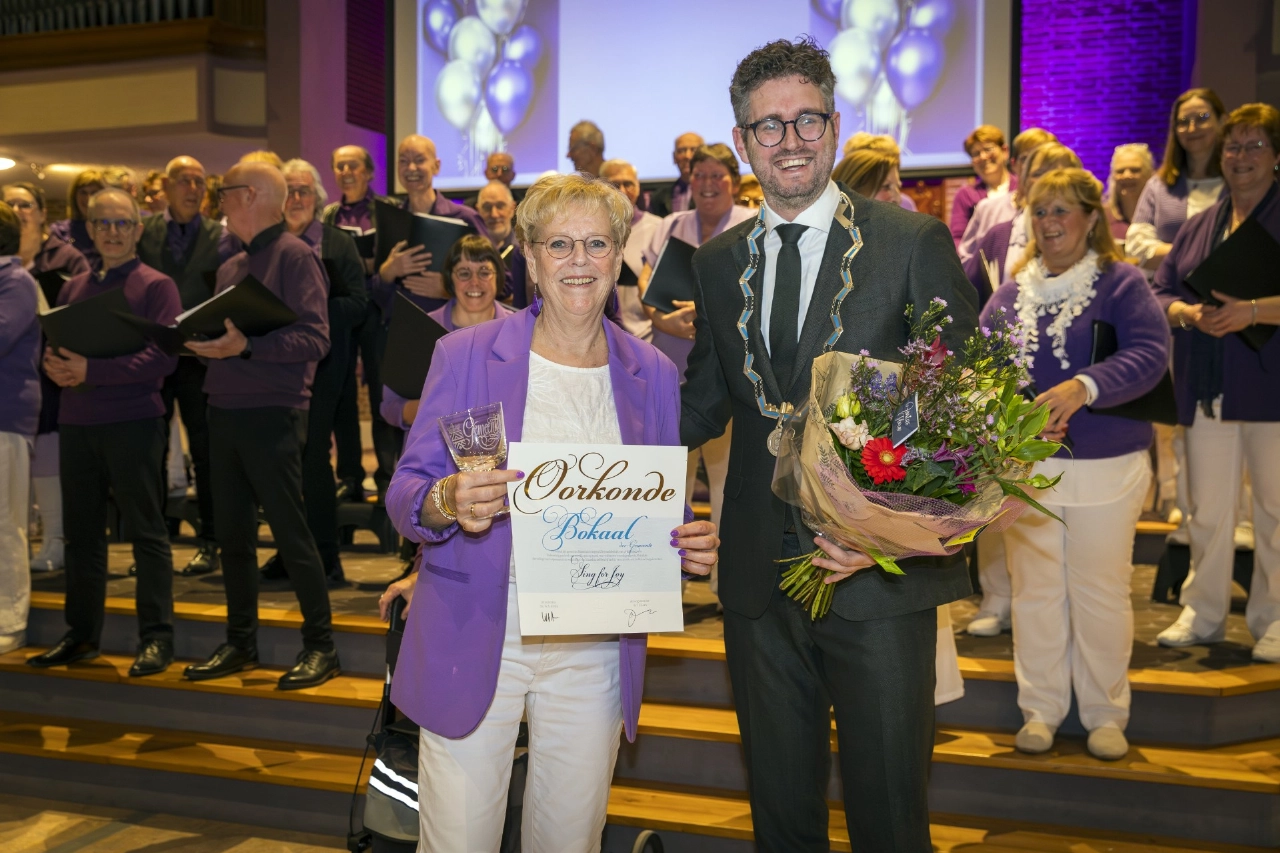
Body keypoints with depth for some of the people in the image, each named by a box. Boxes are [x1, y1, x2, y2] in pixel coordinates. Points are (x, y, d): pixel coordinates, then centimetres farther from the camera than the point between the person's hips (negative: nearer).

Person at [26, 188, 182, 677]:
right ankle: (82, 634, 21)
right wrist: (54, 365, -8)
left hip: (133, 422, -6)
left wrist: (92, 371, -18)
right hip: (76, 423, 6)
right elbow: (51, 344, 17)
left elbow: (164, 356, -12)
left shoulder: (156, 286, -1)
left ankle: (157, 638, 3)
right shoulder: (73, 288, 16)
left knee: (145, 531, -2)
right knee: (82, 532, 11)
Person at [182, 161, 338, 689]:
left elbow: (314, 339, -16)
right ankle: (241, 642, 23)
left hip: (272, 413, -8)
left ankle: (320, 646, 7)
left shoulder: (295, 256, -7)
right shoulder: (231, 268, 16)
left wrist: (246, 346, -26)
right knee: (232, 533, 11)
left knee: (290, 530, -3)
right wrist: (202, 342, 1)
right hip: (224, 409, 8)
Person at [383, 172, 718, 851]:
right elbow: (404, 495, -3)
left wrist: (689, 544, -10)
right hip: (473, 639, -2)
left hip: (594, 649, 3)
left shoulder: (651, 375, 5)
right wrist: (447, 502, -25)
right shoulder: (466, 355, -3)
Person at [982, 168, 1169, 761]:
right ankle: (1040, 710, 23)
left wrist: (1083, 387, -31)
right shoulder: (1010, 293, 8)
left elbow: (1150, 354, -17)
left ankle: (1106, 715, 22)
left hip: (1105, 466, -3)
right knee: (1035, 590, 9)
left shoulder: (1121, 283, -4)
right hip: (1024, 464, 3)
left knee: (1101, 593, 6)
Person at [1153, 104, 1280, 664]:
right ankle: (1202, 614, 20)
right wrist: (1190, 313, -8)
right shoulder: (1199, 227, 15)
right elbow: (1160, 290, 11)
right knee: (1207, 507, 9)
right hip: (1207, 389, 4)